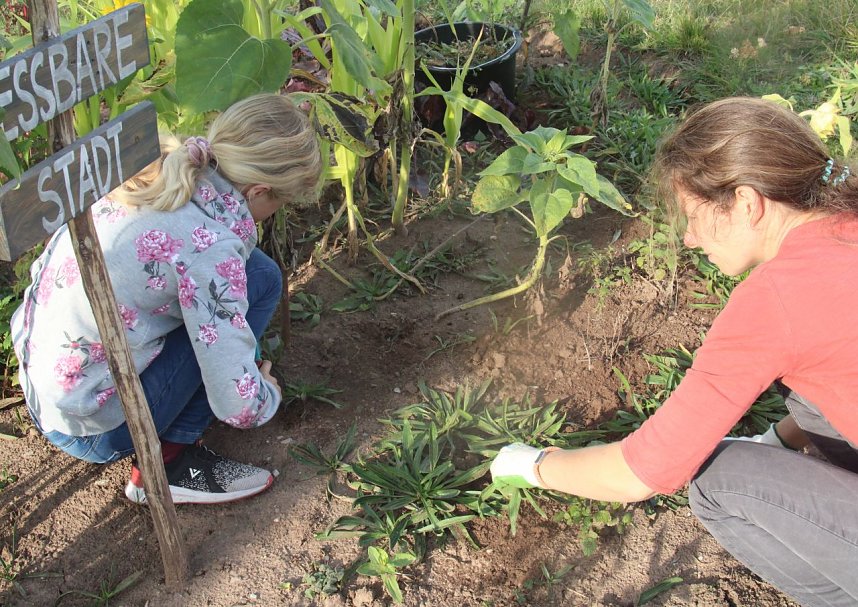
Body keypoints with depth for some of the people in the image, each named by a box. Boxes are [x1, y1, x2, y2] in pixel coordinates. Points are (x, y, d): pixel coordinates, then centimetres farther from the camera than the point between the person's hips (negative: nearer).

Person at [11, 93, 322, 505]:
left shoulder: (157, 173, -3)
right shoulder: (210, 244, -25)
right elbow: (239, 405, -24)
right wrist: (269, 395, 2)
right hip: (91, 430, -8)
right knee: (260, 277, -9)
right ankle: (171, 462, -3)